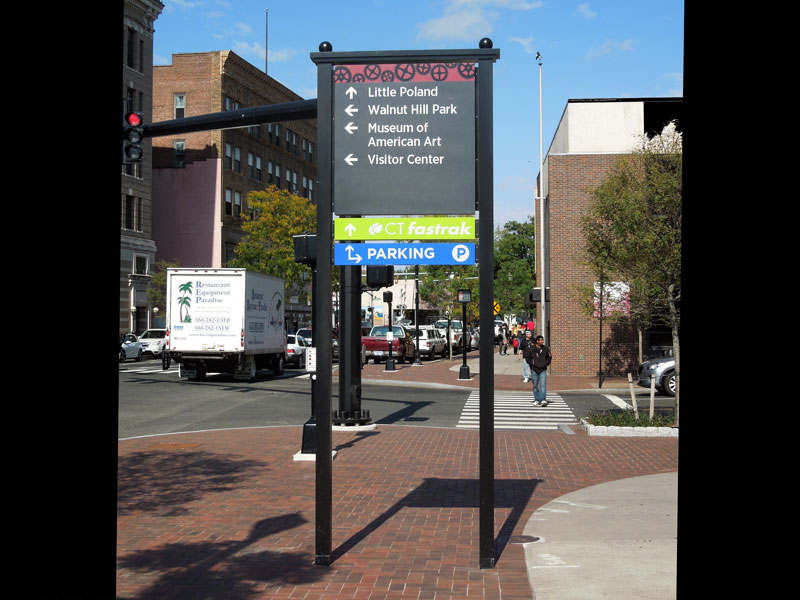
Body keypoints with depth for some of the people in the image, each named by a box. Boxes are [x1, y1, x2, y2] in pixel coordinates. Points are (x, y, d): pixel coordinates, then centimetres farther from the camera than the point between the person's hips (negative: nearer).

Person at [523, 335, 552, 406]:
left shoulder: (545, 349, 4)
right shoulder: (531, 349, -6)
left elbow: (549, 357, 17)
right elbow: (527, 357, 1)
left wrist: (546, 363, 8)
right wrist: (531, 363, -6)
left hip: (543, 369, 1)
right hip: (534, 369, -1)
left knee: (543, 385, -9)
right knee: (535, 386, 7)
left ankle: (543, 400, -13)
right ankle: (536, 400, 16)